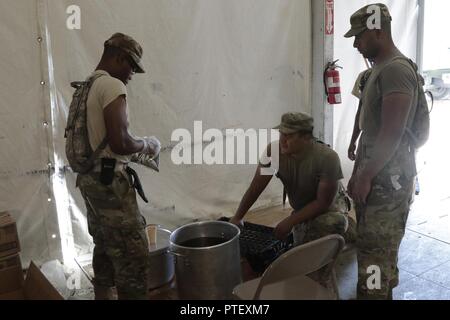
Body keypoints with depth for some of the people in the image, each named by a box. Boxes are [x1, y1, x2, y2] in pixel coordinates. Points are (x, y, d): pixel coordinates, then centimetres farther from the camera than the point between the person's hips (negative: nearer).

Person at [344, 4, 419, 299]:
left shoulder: (396, 69, -17)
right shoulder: (379, 68, 14)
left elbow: (392, 134, -22)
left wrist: (365, 177, -18)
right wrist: (357, 173, 19)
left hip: (389, 178, -9)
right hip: (376, 174, 10)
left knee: (375, 250, -2)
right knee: (377, 245, 18)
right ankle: (385, 289, 32)